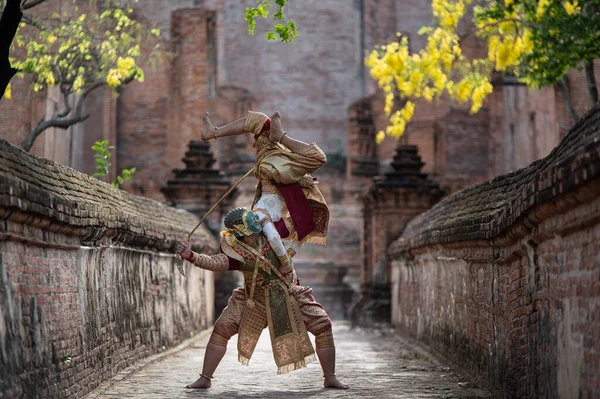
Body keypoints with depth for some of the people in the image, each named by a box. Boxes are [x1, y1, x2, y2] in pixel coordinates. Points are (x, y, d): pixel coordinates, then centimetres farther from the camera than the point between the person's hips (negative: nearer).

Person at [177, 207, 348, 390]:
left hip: (288, 295, 1)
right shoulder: (235, 252, -23)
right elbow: (214, 262, -42)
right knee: (221, 329, -12)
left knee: (323, 326, -6)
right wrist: (190, 256, -56)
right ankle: (204, 379, 1)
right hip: (255, 299, -1)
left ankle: (330, 378, 8)